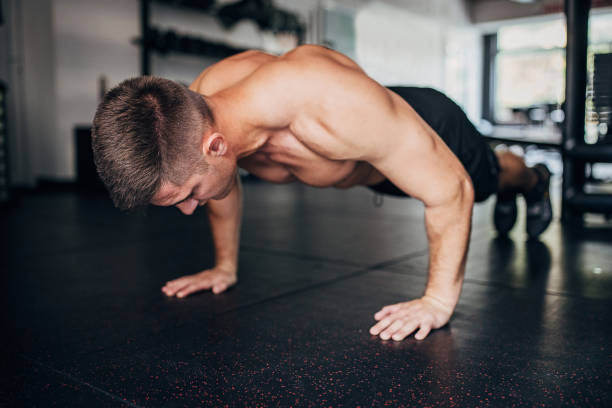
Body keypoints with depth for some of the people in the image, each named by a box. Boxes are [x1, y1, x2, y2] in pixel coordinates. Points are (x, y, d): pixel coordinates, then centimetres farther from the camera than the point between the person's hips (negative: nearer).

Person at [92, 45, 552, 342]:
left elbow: (450, 187, -39)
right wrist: (225, 266, 2)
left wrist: (439, 299, -32)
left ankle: (532, 178, 70)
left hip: (431, 130, -5)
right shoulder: (193, 112, -32)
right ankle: (507, 197, 74)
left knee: (490, 177, 32)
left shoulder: (333, 109, -54)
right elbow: (224, 185, -7)